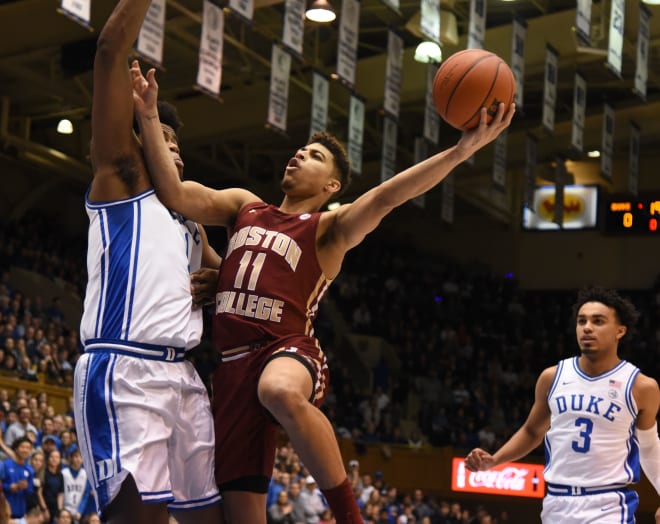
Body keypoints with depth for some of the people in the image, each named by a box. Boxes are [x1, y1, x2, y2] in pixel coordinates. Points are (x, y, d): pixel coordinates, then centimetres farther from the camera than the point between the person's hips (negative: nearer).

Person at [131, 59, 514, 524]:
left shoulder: (331, 228, 6)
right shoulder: (243, 206, 20)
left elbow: (385, 197, -12)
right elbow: (174, 193, 7)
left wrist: (463, 150, -27)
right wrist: (149, 116, -2)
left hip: (289, 350, -5)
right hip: (235, 363, 5)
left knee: (281, 391, -43)